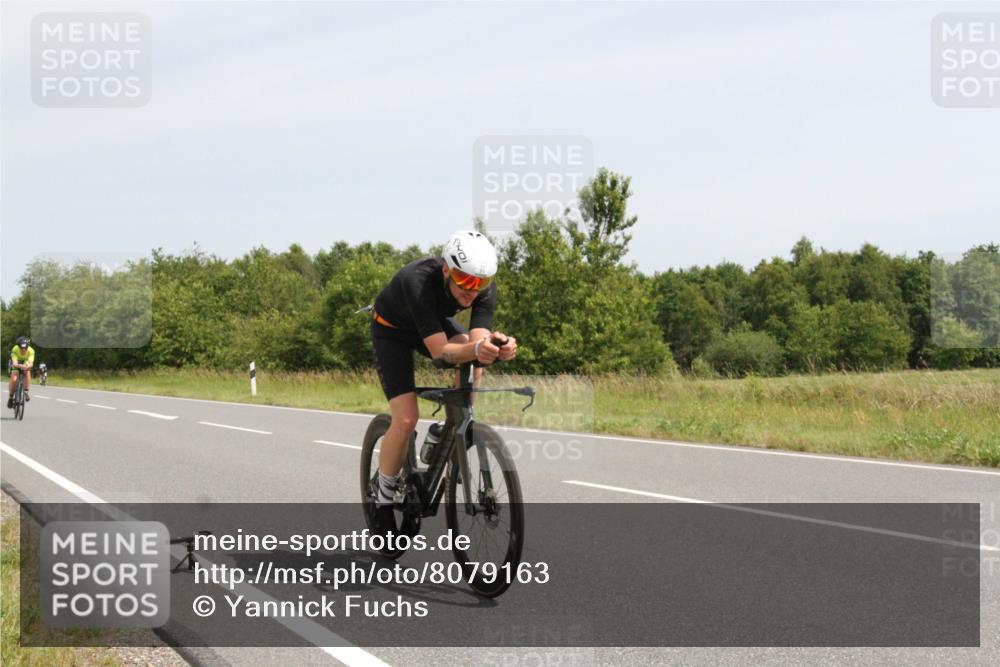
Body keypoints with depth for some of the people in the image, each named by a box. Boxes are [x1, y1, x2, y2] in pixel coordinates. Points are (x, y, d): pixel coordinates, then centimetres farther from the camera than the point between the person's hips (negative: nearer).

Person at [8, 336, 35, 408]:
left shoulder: (31, 351, -33)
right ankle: (10, 397, -1)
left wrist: (27, 366, -67)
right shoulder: (15, 349, -35)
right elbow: (14, 363, -45)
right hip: (16, 363, -1)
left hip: (26, 363, 1)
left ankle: (26, 392, -19)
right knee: (14, 379, -22)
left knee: (27, 372, -31)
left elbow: (30, 363, -44)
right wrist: (19, 366, -67)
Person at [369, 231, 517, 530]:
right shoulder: (419, 281, -41)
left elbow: (476, 341, -33)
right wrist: (475, 349, -63)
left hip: (438, 320, 4)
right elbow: (440, 350, -44)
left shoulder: (485, 287, -27)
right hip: (392, 329, -4)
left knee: (472, 365, -28)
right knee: (406, 419, -16)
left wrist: (495, 346, -56)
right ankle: (383, 500, 3)